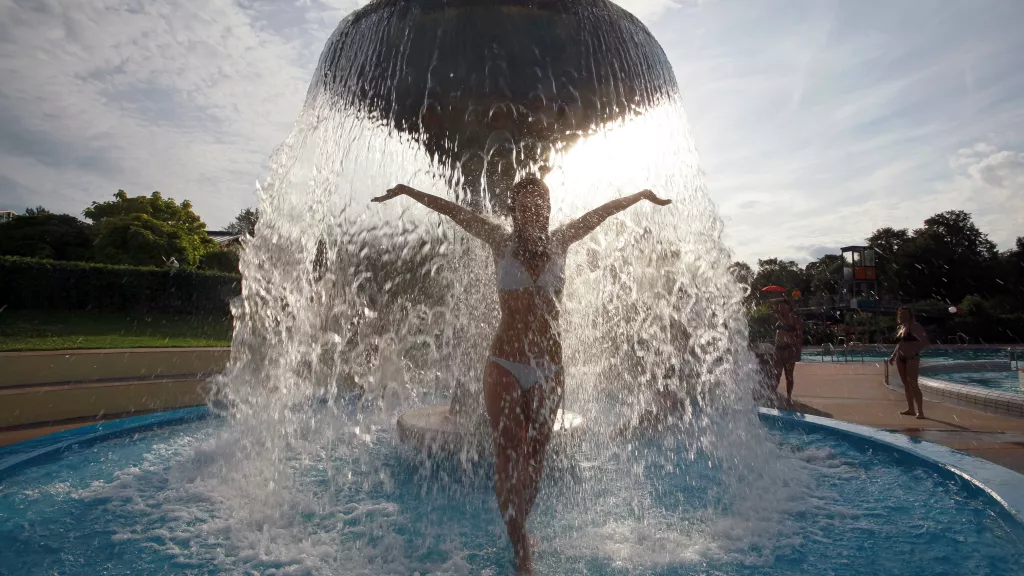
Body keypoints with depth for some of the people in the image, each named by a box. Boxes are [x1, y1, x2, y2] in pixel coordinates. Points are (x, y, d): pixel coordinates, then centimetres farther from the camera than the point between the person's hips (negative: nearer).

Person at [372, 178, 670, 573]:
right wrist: (407, 191, 13)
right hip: (505, 366, -2)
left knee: (534, 459, 10)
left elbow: (604, 211, 19)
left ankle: (518, 529, 33)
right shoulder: (502, 243, 3)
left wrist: (643, 195, 30)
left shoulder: (560, 243, 8)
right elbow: (452, 211, 8)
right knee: (509, 460, -3)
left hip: (550, 369, 2)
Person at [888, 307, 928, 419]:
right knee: (906, 384, 10)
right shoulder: (899, 328, 14)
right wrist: (893, 356, 20)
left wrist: (915, 351, -23)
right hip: (900, 358, 8)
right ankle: (910, 409, 17)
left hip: (912, 358, -7)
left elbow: (925, 341, -16)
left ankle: (920, 411, -7)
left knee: (913, 384, -11)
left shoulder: (914, 327, -9)